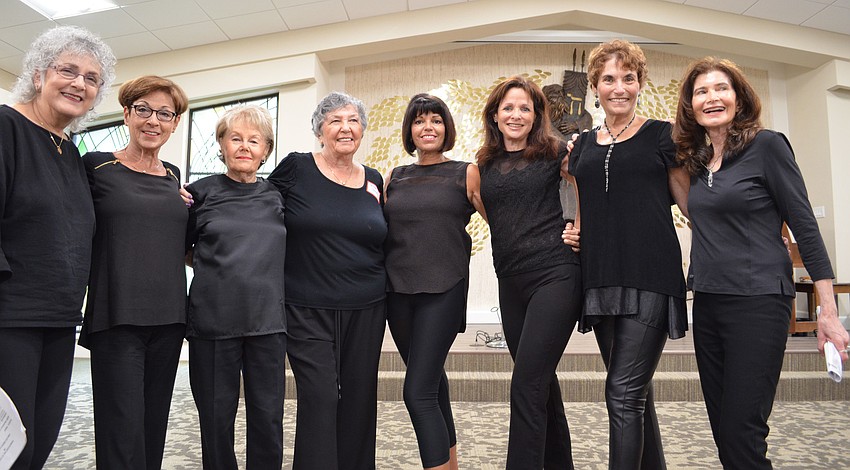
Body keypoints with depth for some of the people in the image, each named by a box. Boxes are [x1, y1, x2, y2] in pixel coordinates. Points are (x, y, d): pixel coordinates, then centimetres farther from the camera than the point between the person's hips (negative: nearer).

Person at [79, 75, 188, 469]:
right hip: (117, 317, -4)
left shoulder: (174, 178, 13)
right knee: (122, 432, -6)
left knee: (154, 425, 11)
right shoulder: (96, 167, 0)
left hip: (168, 317, 5)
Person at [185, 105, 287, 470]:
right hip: (213, 318, -1)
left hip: (267, 320, 1)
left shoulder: (277, 196, 9)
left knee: (268, 417, 5)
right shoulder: (201, 192, 4)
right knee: (216, 416, 9)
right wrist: (213, 264, 2)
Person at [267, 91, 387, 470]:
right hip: (308, 308, -3)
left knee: (359, 398, 10)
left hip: (366, 309, 4)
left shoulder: (374, 181, 9)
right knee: (319, 397, -5)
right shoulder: (295, 168, -2)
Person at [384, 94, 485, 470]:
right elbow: (380, 230, 18)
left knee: (418, 392, -12)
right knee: (432, 381, 17)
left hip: (443, 290, -4)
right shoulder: (394, 178, 13)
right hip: (398, 291, 5)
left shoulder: (466, 174, 3)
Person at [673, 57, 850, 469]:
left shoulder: (767, 145, -6)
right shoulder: (696, 160, 11)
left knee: (741, 433, -5)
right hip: (707, 303, 6)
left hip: (758, 301, -6)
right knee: (722, 429, 12)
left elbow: (805, 227, -8)